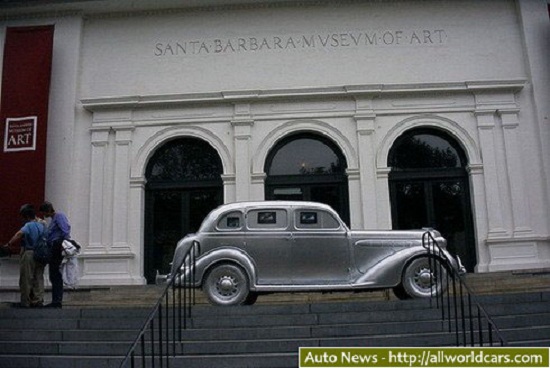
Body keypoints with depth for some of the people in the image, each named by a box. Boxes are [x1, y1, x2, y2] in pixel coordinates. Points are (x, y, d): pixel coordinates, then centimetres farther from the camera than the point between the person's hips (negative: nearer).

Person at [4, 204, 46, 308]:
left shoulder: (28, 225, -13)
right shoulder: (42, 225, 9)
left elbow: (19, 234, -31)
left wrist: (9, 244, -33)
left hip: (28, 254, -6)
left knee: (26, 279, 3)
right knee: (38, 278, 12)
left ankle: (25, 302, 9)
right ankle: (38, 301, 14)